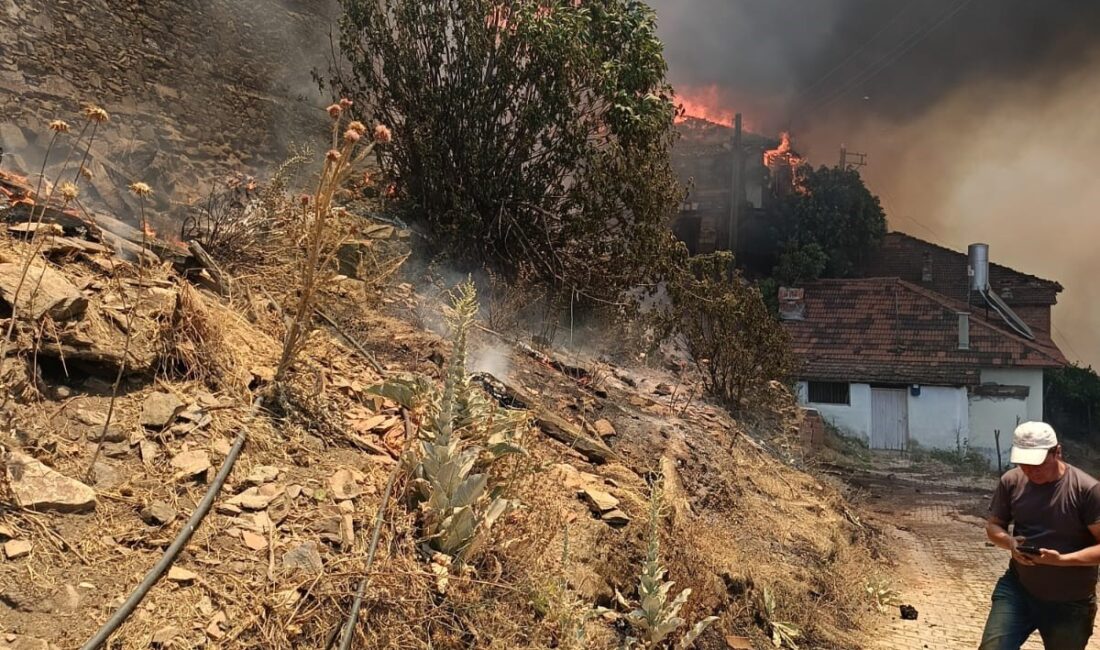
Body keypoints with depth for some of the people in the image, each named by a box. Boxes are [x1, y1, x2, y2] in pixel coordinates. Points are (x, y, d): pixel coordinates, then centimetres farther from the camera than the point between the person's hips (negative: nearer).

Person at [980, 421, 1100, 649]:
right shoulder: (1011, 481, -5)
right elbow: (993, 525, 6)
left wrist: (1061, 559, -30)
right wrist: (1009, 542, -16)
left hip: (1070, 604, -2)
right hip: (1017, 588, 2)